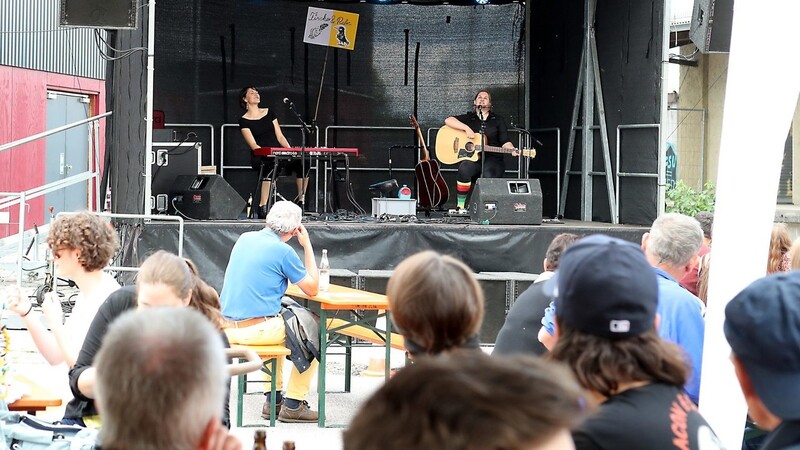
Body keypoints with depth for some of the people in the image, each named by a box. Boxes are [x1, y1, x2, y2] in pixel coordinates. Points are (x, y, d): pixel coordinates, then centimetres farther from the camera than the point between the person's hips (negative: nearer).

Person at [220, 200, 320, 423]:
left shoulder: (244, 238, 11)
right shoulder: (283, 251, -11)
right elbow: (313, 288, 0)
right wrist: (307, 246, 4)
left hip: (228, 327, 8)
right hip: (258, 328, -8)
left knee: (278, 328, 36)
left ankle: (273, 399, 34)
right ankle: (293, 403, 13)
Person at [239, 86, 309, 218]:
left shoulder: (269, 113, 16)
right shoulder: (244, 121, 2)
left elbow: (280, 136, 12)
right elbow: (253, 145, -8)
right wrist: (267, 153, -25)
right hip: (260, 159, -4)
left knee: (304, 162, -22)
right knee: (271, 164, -40)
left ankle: (301, 200, -17)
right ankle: (262, 208, -40)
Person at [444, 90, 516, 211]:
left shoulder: (498, 120, 16)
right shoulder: (468, 118, 16)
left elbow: (504, 141, 8)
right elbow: (448, 120, 0)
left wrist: (512, 149, -15)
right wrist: (467, 128, -13)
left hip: (492, 159, 0)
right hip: (472, 158, 0)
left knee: (489, 175, -36)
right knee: (464, 169, -35)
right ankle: (460, 207, -27)